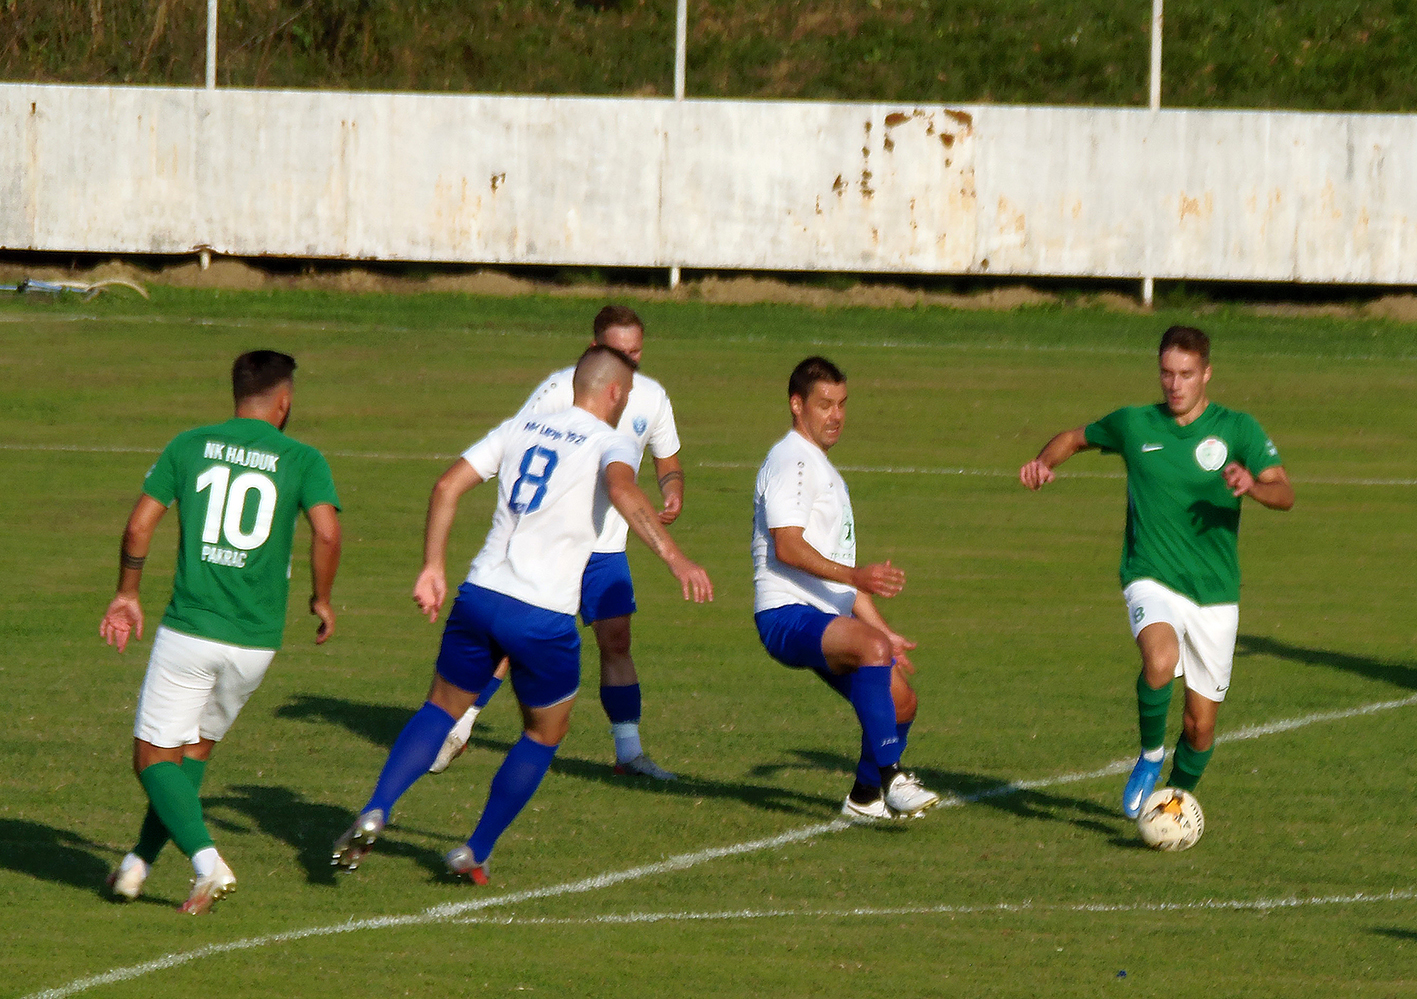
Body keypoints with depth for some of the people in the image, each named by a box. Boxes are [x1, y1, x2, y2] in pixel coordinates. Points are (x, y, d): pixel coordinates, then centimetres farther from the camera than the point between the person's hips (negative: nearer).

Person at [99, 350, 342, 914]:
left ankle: (208, 864, -16)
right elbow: (327, 531, -13)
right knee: (197, 748, 22)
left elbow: (139, 525, 1)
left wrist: (126, 594, 15)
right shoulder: (302, 460, 1)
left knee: (154, 758, 4)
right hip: (256, 640, 2)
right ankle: (139, 864, 17)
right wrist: (322, 598, 3)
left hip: (189, 630, -2)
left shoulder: (189, 446, 4)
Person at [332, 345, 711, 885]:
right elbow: (623, 490, -25)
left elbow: (447, 485, 9)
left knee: (443, 708, 20)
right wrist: (674, 558, -35)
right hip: (543, 617, -4)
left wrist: (433, 568, 11)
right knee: (544, 734, 19)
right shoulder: (610, 442, -2)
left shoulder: (521, 428, 14)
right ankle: (476, 852, 17)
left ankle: (375, 812, -2)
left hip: (479, 596, 4)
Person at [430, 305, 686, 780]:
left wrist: (673, 493, -5)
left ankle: (629, 750, 5)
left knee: (616, 640, -3)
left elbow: (667, 461, 17)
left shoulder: (652, 399, 3)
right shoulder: (560, 390, -11)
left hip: (607, 545, 3)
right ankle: (457, 730, 8)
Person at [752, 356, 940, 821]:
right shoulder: (791, 460, -7)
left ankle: (866, 797, 24)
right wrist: (853, 576, -31)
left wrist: (883, 630, 29)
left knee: (900, 701, 5)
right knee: (872, 648, -34)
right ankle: (883, 779, -36)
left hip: (830, 619, 10)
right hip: (787, 616, -10)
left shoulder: (822, 468, 26)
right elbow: (786, 546, -21)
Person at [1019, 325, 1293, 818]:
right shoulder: (1134, 425, 3)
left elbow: (1285, 494, -10)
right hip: (1152, 581, -1)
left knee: (1200, 725, 4)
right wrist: (1044, 463, 1)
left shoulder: (1236, 429, -1)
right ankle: (1150, 755, -8)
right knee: (1161, 661, -34)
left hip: (1215, 593, 1)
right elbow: (1076, 437, 22)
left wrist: (1252, 485, -32)